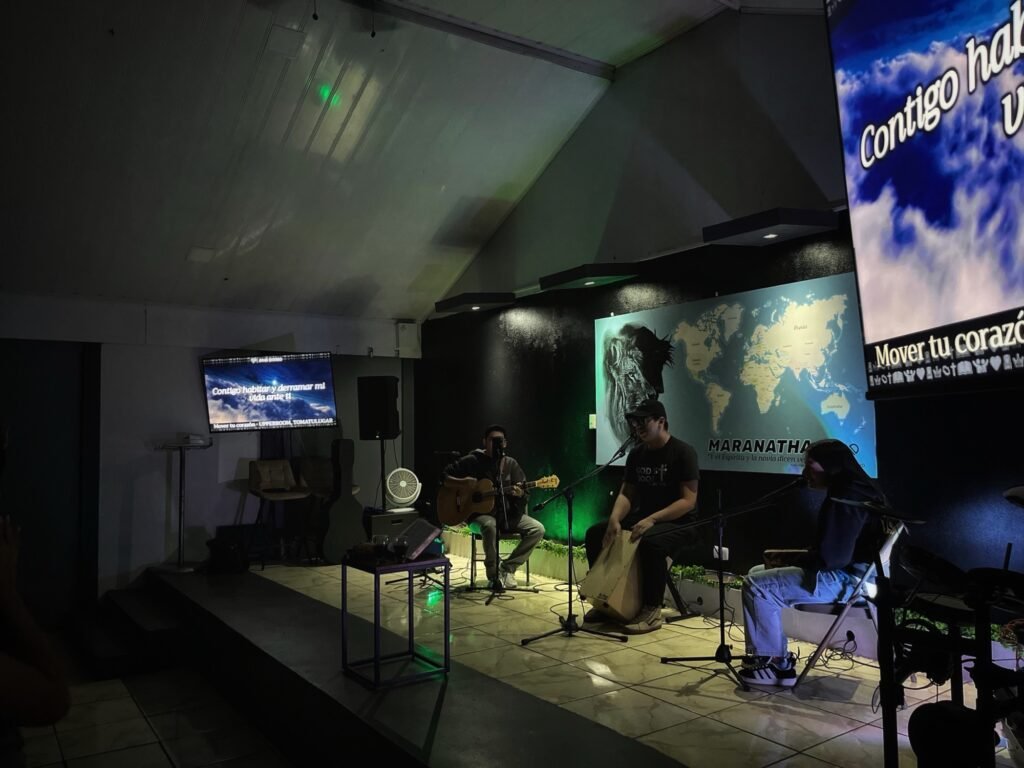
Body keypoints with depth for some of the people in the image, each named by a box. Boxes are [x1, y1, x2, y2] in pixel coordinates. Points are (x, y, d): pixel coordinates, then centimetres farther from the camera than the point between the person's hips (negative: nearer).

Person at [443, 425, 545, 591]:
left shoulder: (511, 464, 8)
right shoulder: (472, 461, -3)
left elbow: (524, 494, 5)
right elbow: (444, 477, -2)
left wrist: (519, 493, -19)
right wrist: (463, 483, -19)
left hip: (507, 514, 5)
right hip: (479, 514, -4)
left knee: (537, 529, -16)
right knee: (489, 525, -40)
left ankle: (507, 568, -4)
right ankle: (493, 575, -20)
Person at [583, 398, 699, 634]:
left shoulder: (683, 452, -14)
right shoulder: (636, 454, 6)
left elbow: (688, 502, -20)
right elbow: (626, 494, 5)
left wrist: (652, 519, -29)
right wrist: (615, 519, -15)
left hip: (678, 523, -7)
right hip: (642, 519, 7)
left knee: (650, 542, -38)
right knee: (595, 533, -5)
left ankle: (652, 610, -21)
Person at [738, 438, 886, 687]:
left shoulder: (846, 498, -20)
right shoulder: (850, 491, 14)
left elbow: (831, 557, -24)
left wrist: (792, 560, -9)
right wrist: (791, 556, 9)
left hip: (849, 580, -11)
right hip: (844, 572, 11)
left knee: (757, 585, -15)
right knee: (757, 573, 11)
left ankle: (777, 664, -2)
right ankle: (770, 656, 12)